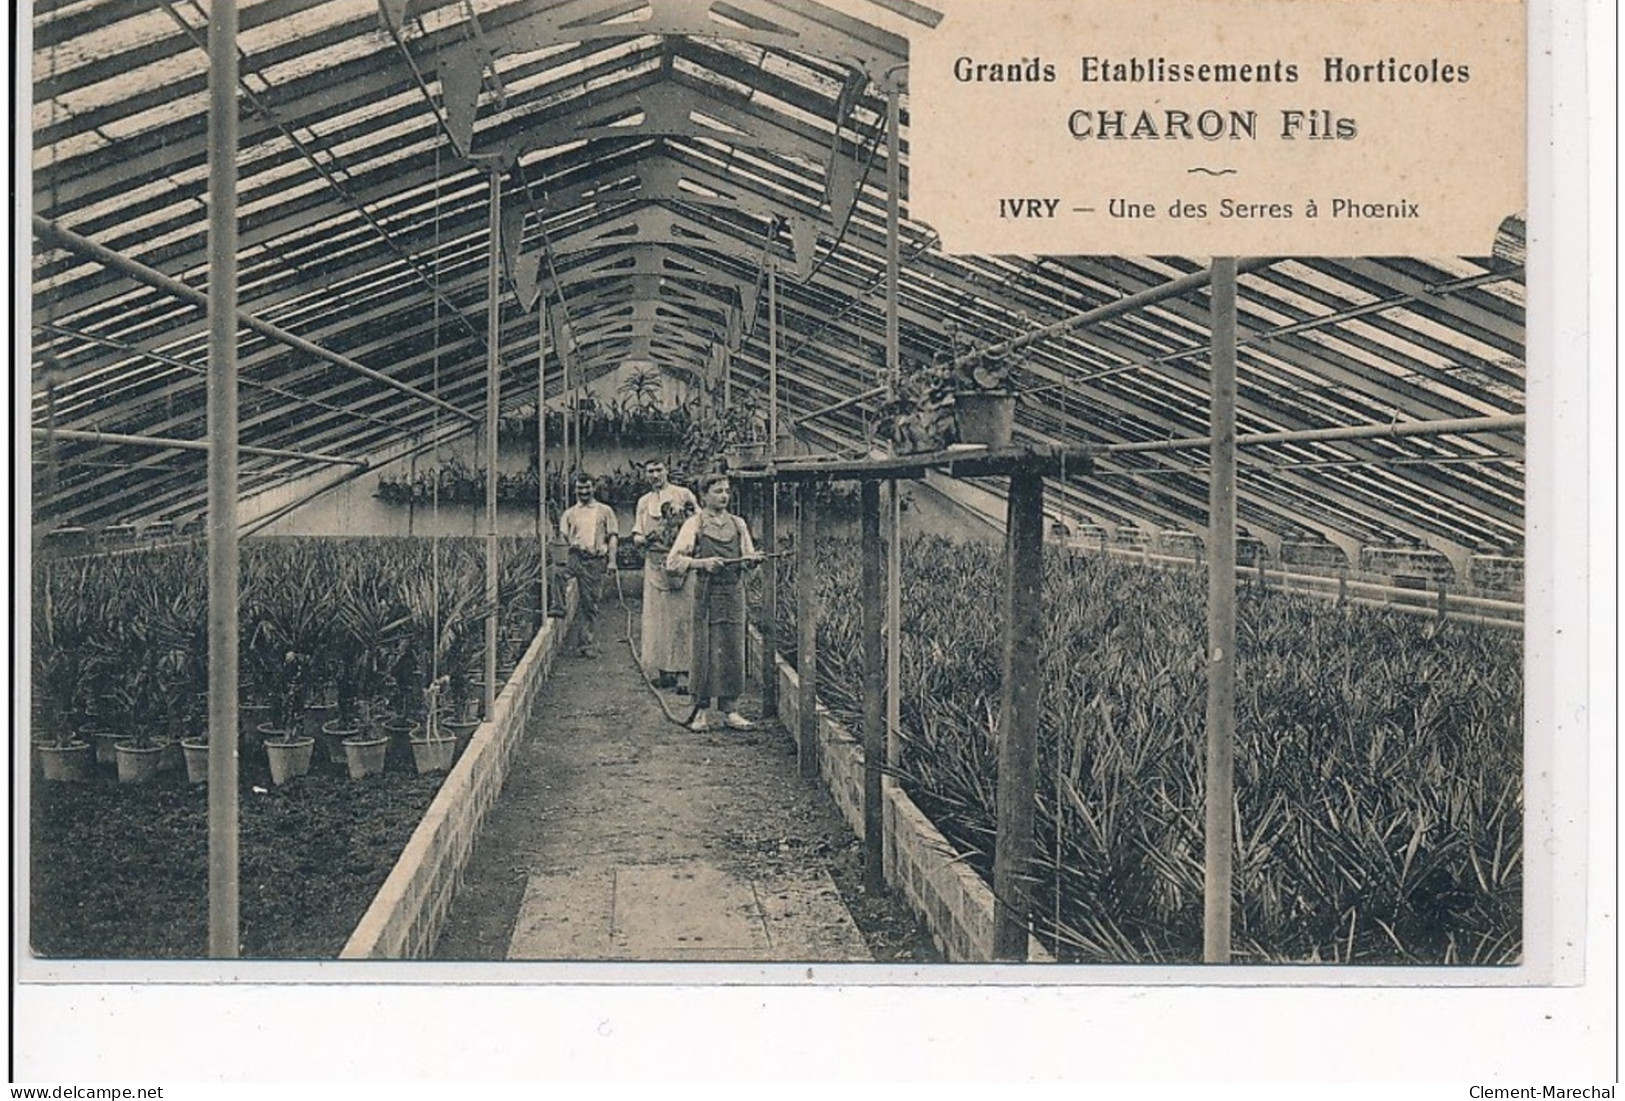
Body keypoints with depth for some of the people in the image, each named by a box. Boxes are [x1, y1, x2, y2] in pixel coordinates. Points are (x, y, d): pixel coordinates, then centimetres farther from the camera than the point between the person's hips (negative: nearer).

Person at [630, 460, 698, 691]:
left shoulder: (683, 495, 5)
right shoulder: (644, 502, 16)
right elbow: (637, 535, 16)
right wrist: (642, 539, -6)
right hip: (655, 566, 4)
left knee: (683, 616, -8)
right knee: (657, 618, 1)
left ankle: (682, 672, -8)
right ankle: (662, 668, 7)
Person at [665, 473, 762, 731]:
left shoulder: (737, 524, 11)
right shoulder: (694, 524, 0)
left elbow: (748, 556, 17)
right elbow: (673, 561, -4)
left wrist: (753, 559, -6)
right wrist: (702, 563, -17)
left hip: (734, 593, 3)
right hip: (706, 595, -3)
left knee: (733, 651, 3)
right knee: (704, 651, -2)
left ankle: (730, 710, 10)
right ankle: (700, 712, 7)